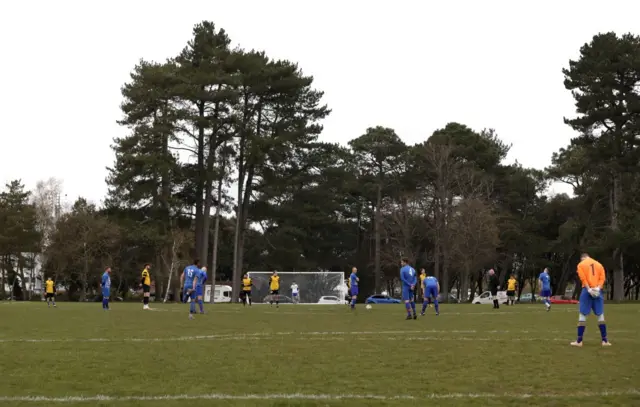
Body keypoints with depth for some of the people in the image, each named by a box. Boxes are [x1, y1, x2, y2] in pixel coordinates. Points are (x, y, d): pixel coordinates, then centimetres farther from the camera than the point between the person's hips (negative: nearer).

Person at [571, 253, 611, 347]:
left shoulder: (581, 264, 7)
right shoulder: (599, 265, 18)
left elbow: (583, 278, -8)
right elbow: (602, 278, 4)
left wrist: (588, 289, -15)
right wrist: (598, 288, -7)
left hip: (586, 290, -3)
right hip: (598, 291, 3)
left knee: (582, 315, -2)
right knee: (600, 315, 7)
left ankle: (579, 341, -4)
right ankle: (605, 340, 5)